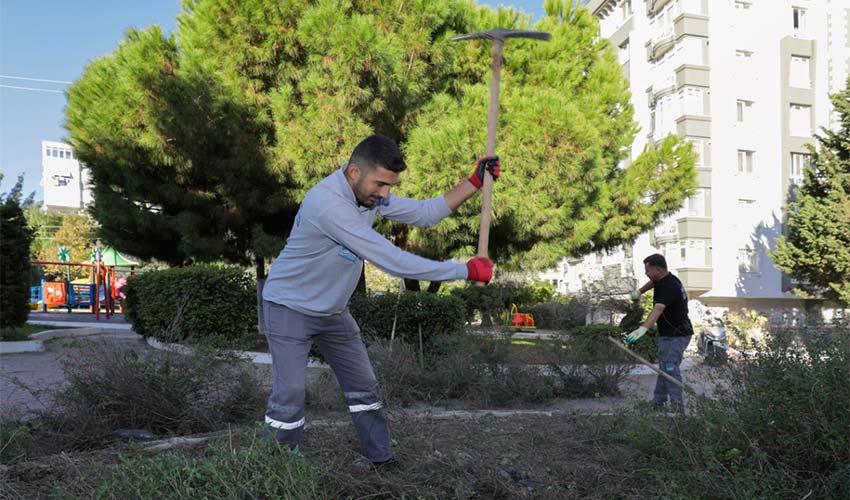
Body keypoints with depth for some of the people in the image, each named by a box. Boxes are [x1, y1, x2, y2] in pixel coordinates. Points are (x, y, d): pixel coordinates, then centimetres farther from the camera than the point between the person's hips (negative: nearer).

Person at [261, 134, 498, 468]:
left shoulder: (370, 194, -7)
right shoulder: (328, 203, -34)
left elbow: (424, 214, 3)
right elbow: (393, 261, -36)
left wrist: (475, 182, -8)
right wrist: (467, 271, -30)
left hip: (333, 311, 8)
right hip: (290, 308, -8)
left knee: (364, 387, 10)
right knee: (290, 396, -11)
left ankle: (382, 461, 23)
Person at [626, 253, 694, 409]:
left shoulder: (669, 287, -27)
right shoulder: (663, 280, 5)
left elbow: (658, 310, -43)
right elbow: (652, 283, 33)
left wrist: (643, 329, -55)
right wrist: (639, 291, 41)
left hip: (675, 335, -11)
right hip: (669, 333, 11)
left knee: (670, 369, -14)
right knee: (664, 367, 16)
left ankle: (677, 406, -13)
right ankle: (658, 402, 25)